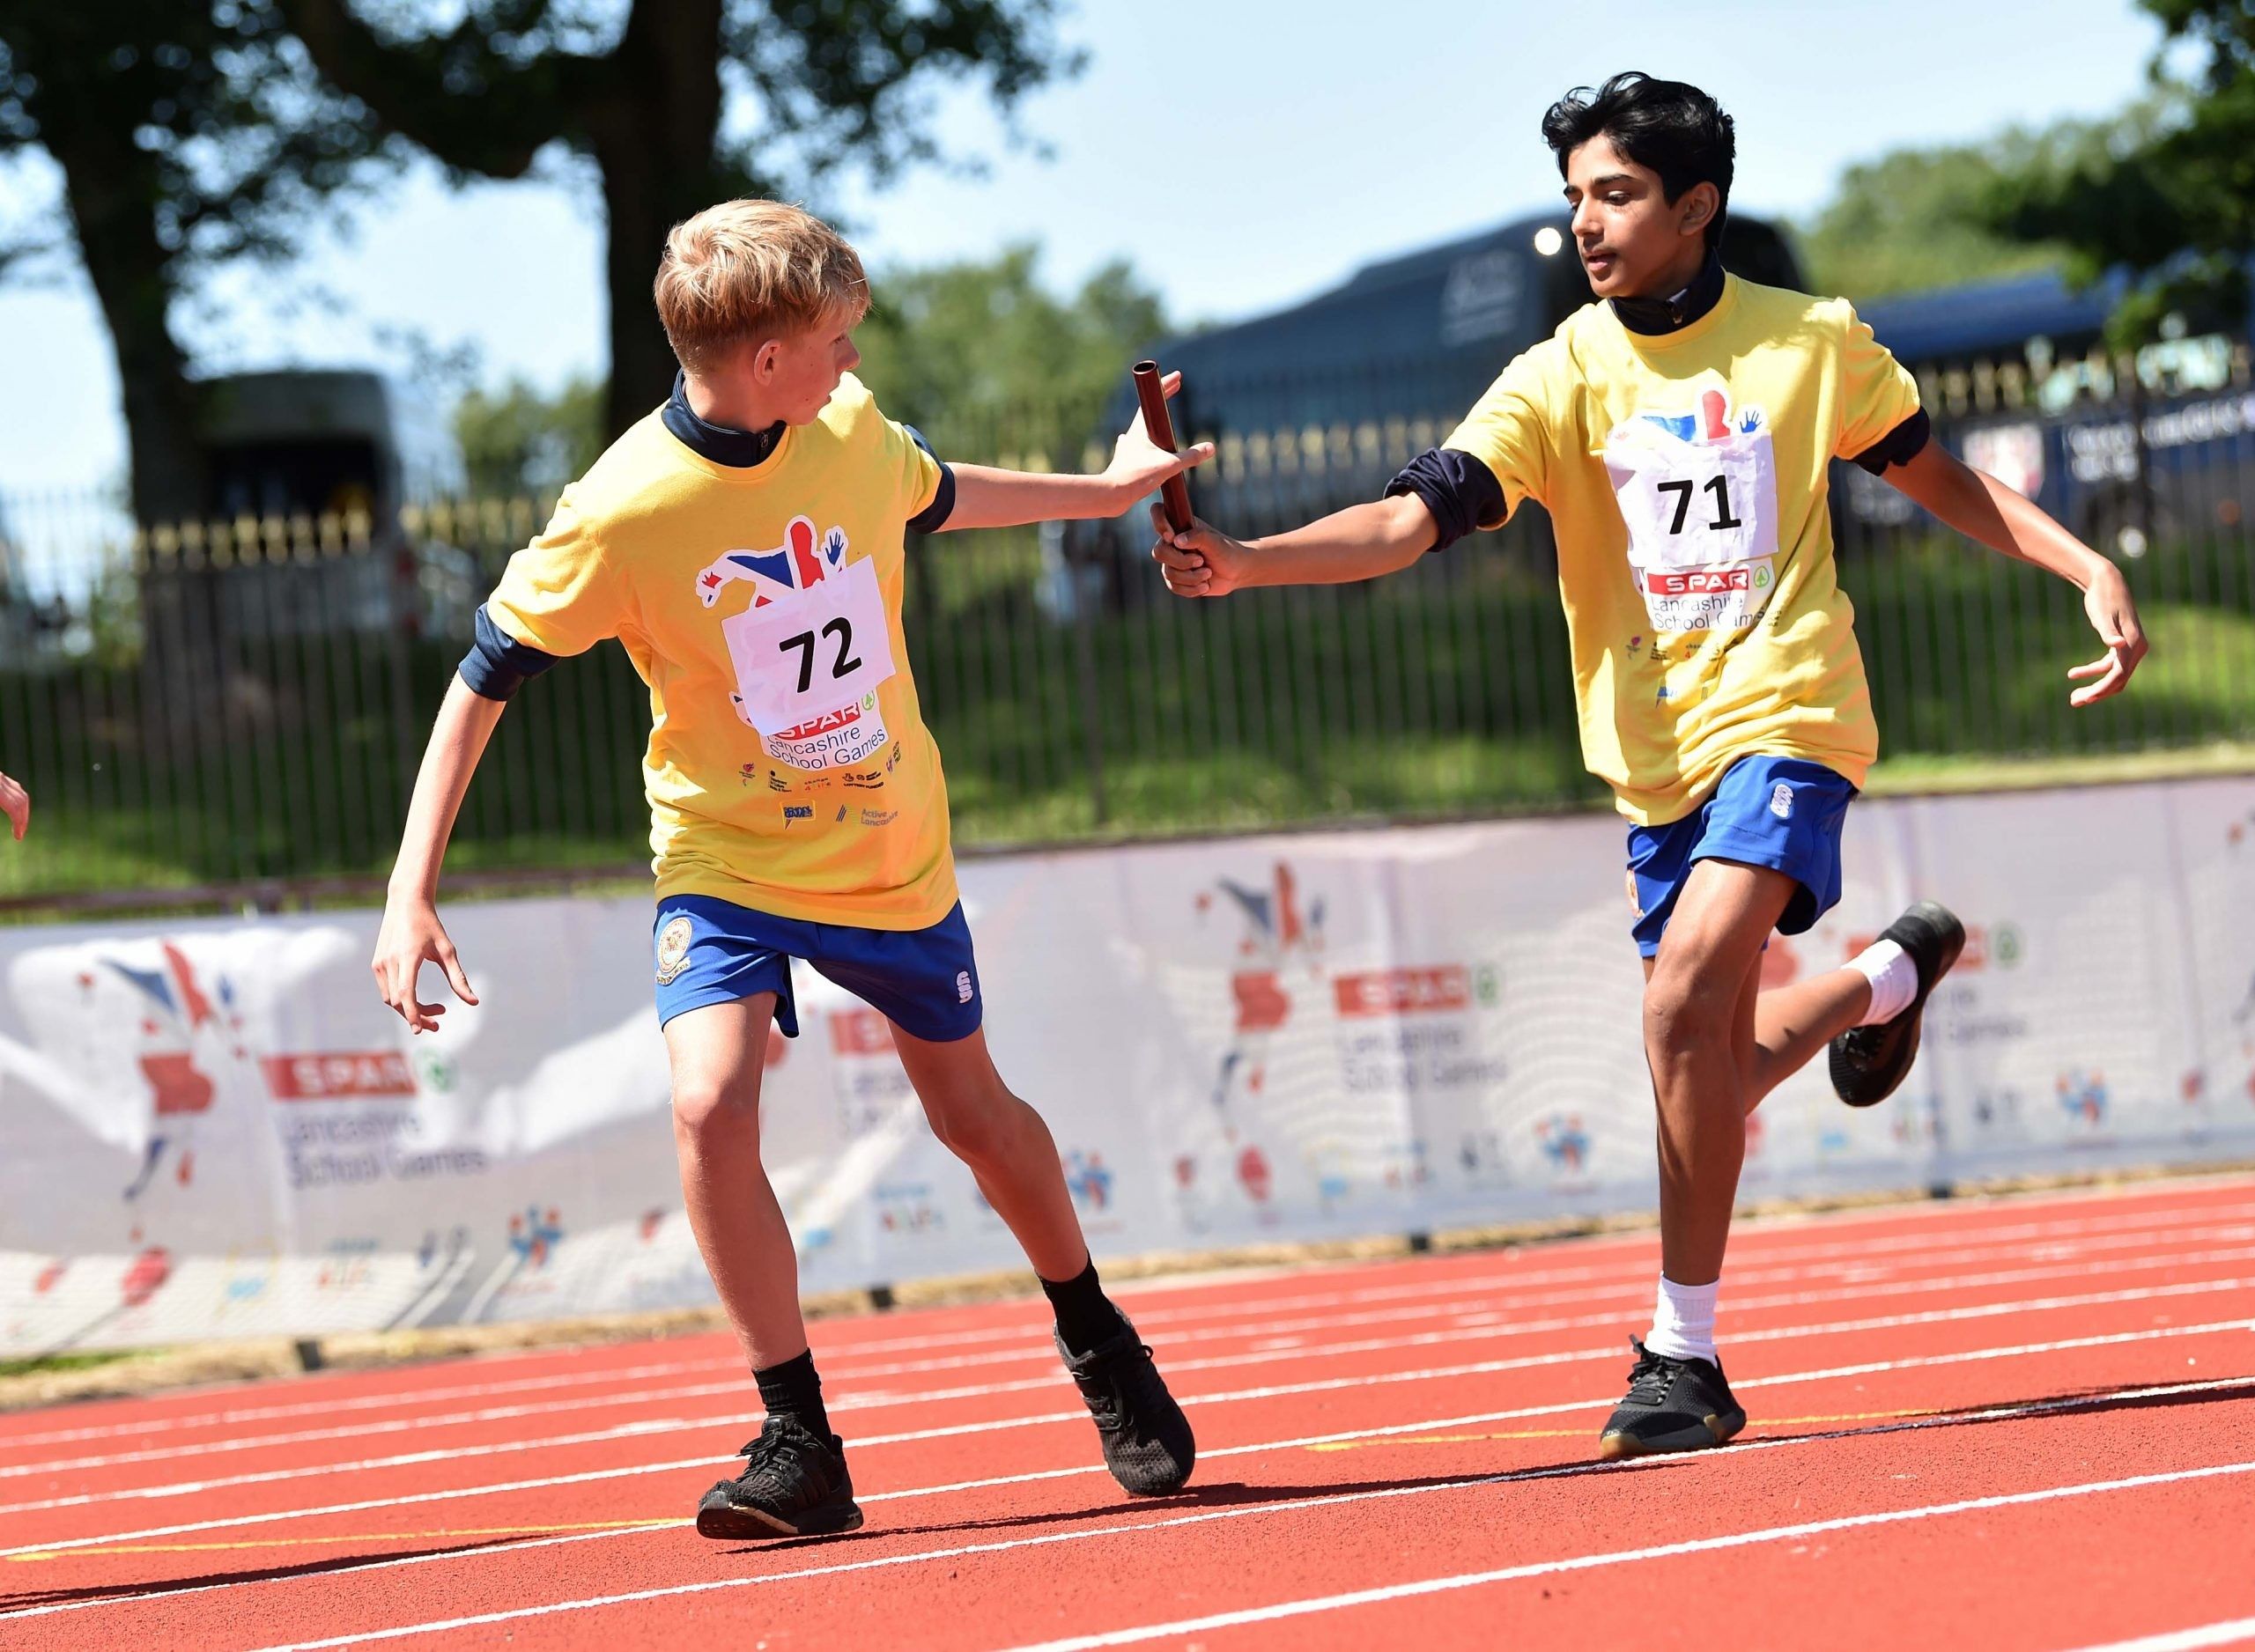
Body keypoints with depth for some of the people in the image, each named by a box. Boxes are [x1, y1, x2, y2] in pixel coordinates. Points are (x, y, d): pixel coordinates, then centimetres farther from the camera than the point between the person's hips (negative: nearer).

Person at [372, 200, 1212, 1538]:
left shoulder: (852, 431, -9)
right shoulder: (622, 513, -23)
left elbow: (934, 499, 16)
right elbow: (486, 681, -14)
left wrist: (1106, 489, 29)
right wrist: (412, 893, -19)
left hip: (893, 856, 3)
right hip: (729, 861, -3)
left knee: (975, 1112, 16)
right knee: (711, 1105, -25)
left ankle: (1099, 1343, 42)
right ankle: (803, 1445, -13)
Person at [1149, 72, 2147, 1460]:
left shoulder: (1814, 343, -1)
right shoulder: (1561, 379, -1)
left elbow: (1937, 476, 15)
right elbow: (1413, 519, -13)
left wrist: (2090, 568, 6)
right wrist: (1240, 562, -28)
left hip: (1786, 718, -4)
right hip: (1656, 753, 4)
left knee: (1687, 1004, -23)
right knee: (1720, 1056, 10)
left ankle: (1685, 1357, -16)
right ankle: (1893, 971, 45)